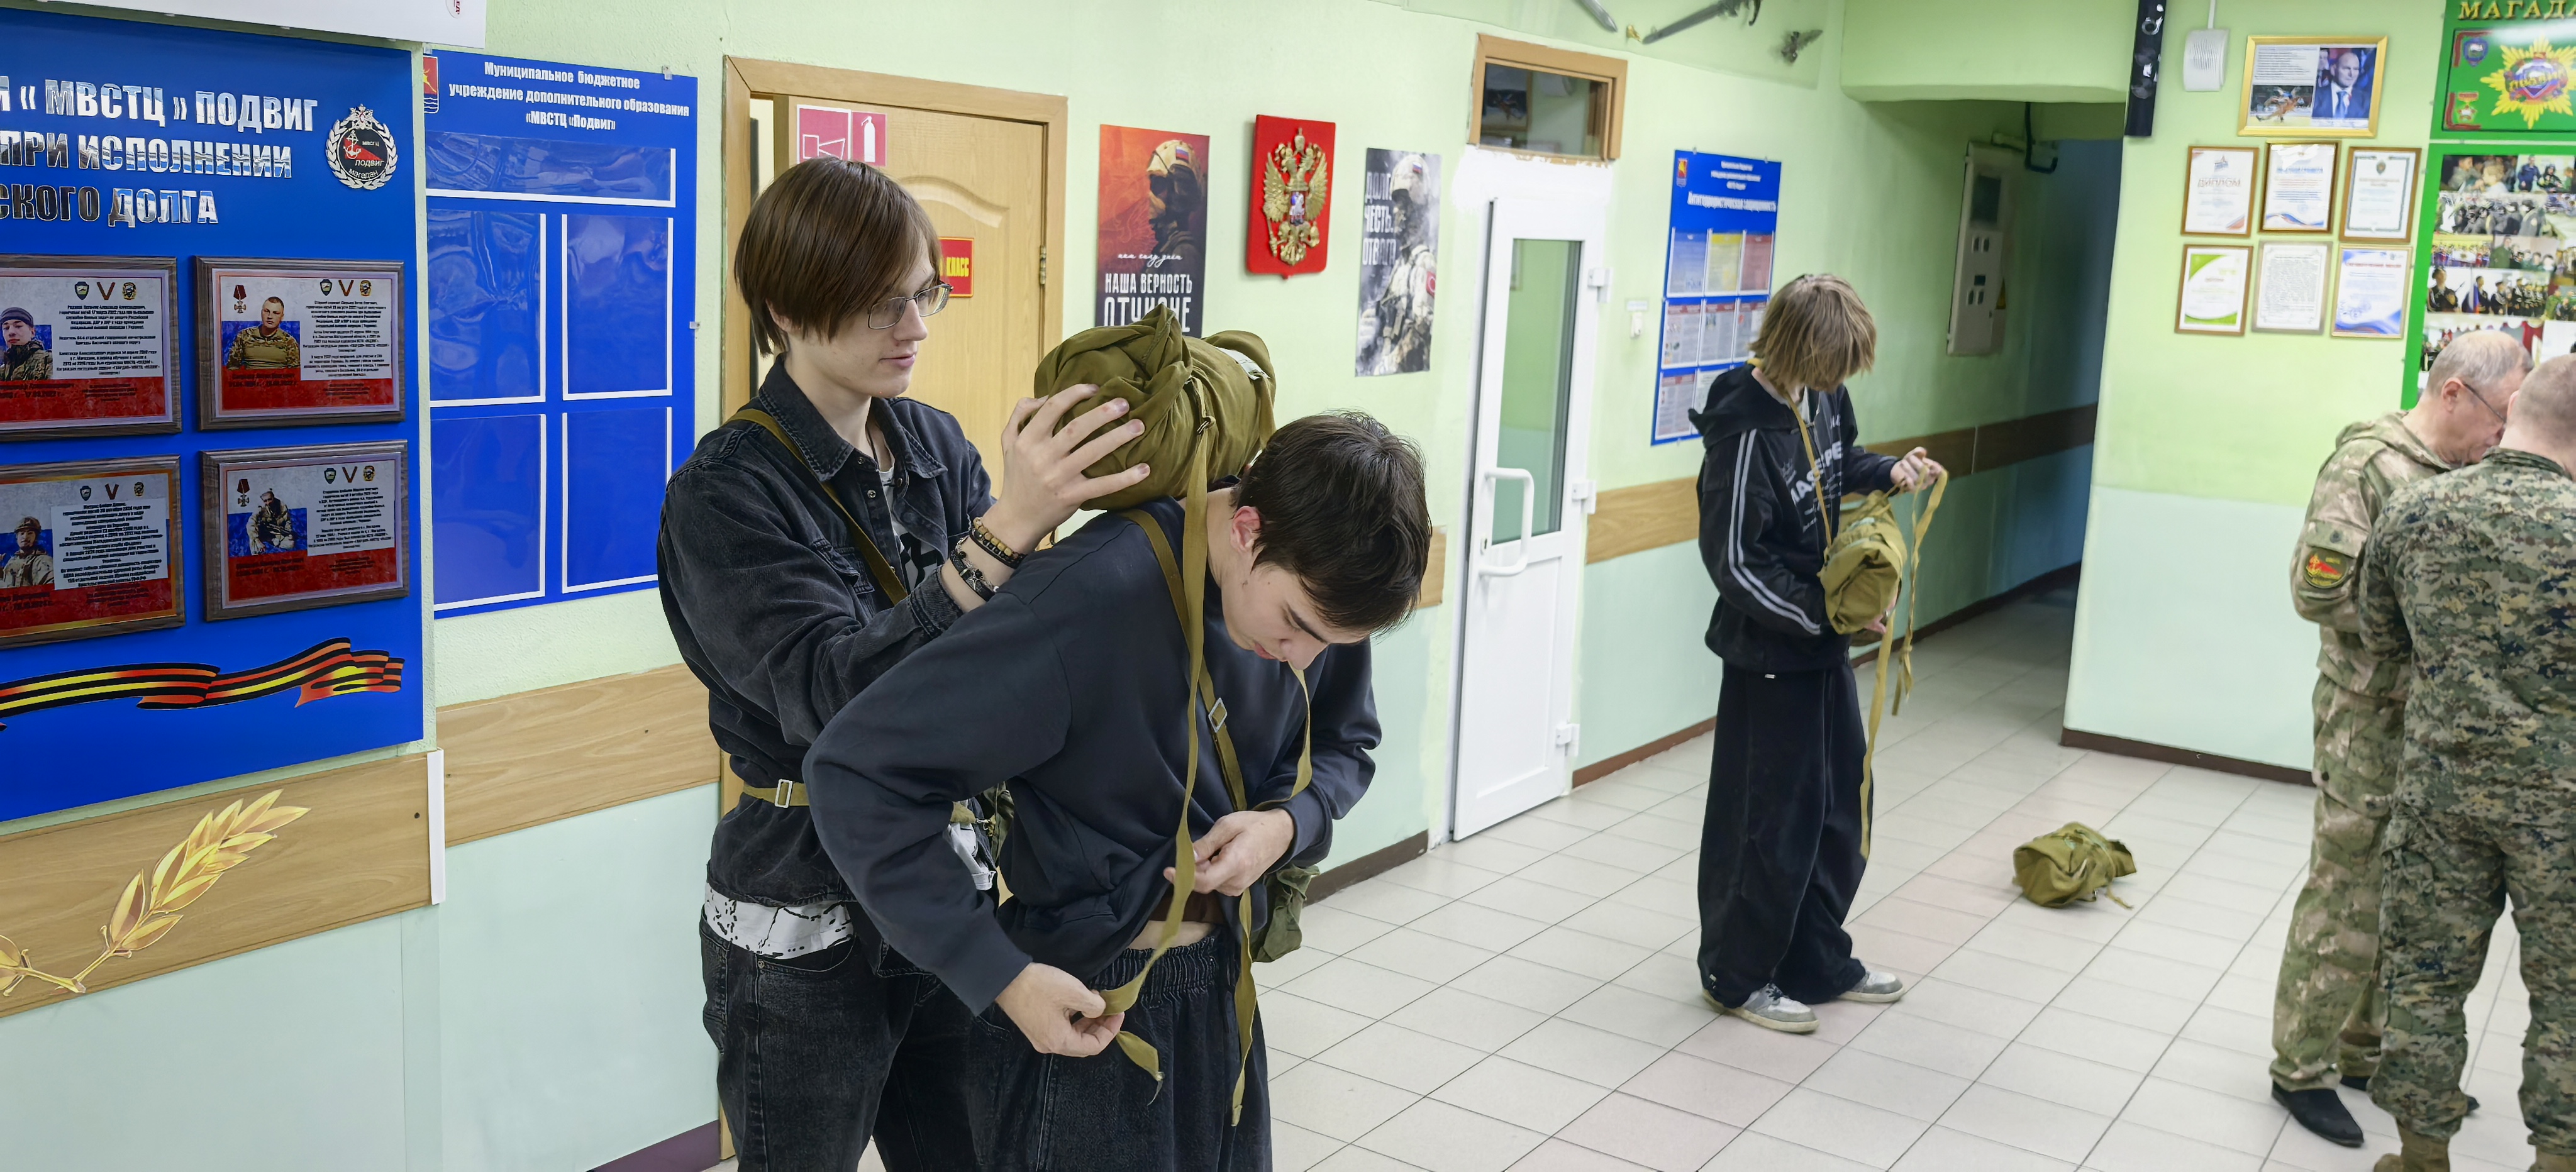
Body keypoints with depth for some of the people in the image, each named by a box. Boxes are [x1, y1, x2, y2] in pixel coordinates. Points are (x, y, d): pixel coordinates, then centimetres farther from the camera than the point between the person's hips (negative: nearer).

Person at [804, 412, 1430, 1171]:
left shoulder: (1316, 587, -8)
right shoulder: (1088, 602, -29)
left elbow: (1344, 744, 9)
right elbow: (856, 776, -26)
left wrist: (1289, 823, -13)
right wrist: (1002, 976, -24)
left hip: (1225, 983, 6)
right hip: (1083, 1002, -6)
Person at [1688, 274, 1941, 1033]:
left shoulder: (1820, 396, -1)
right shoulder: (1746, 434, -25)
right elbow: (1736, 564, -22)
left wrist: (1887, 472, 2)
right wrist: (1824, 615, -20)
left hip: (1824, 640, 9)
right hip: (1770, 654, -9)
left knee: (1840, 807, 17)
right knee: (1771, 819, 3)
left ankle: (1818, 964, 33)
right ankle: (1737, 976, 21)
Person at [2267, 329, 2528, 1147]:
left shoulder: (2469, 473, 9)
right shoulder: (2367, 466, -13)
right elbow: (2318, 591, -18)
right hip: (2370, 726, -7)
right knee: (2346, 901, 0)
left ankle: (2369, 1051, 30)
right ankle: (2303, 1069, 13)